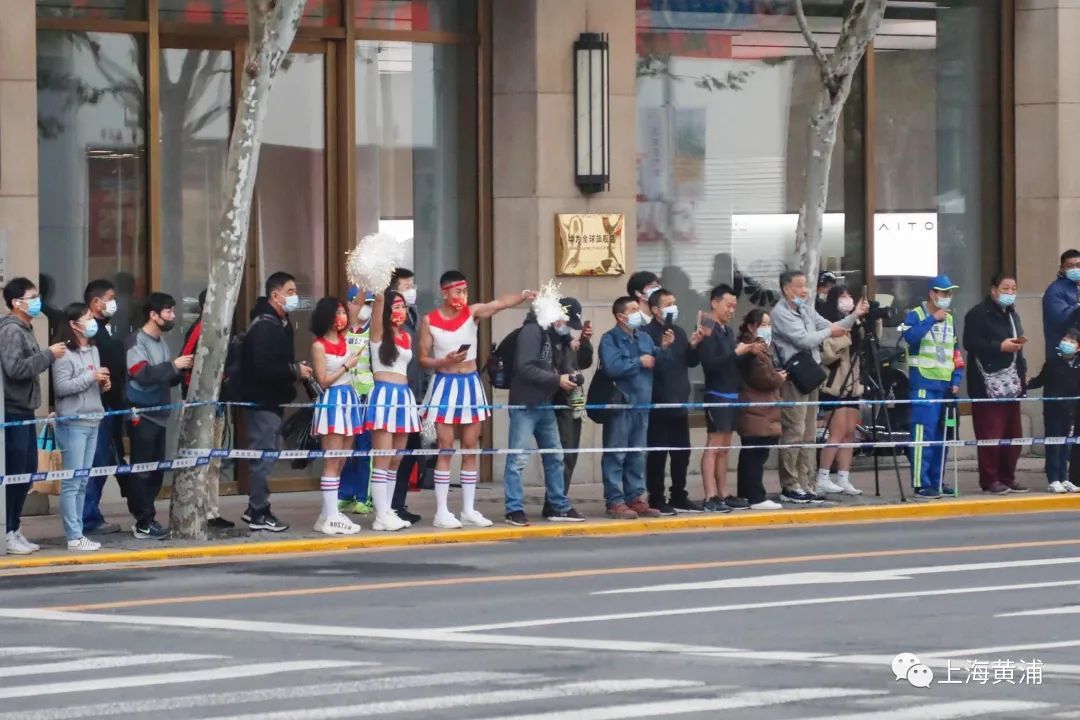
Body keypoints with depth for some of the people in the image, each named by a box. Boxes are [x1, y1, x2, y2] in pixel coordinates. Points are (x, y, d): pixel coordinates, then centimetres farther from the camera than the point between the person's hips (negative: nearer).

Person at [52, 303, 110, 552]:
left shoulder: (93, 351, 15)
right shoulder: (65, 353, -11)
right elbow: (61, 387, -18)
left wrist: (104, 384, 5)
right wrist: (91, 377, -16)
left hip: (92, 421, 8)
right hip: (73, 423, -8)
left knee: (83, 482, 10)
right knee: (72, 482, -6)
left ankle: (77, 532, 14)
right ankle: (74, 537, -6)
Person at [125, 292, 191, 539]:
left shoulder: (161, 342, 15)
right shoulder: (137, 342, -10)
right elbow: (142, 374, -23)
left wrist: (183, 369, 3)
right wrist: (173, 366, -20)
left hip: (159, 415, 8)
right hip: (143, 416, -8)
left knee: (157, 470, 9)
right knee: (142, 470, -6)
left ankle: (145, 517, 16)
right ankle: (144, 523, -6)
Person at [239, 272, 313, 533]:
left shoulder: (280, 323, 14)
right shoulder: (265, 326, -18)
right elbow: (263, 368, -26)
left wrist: (296, 369, 1)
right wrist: (295, 371, -17)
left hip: (272, 401, 10)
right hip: (262, 401, -10)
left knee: (265, 456, 15)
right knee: (264, 456, -5)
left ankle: (255, 509, 24)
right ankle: (259, 514, 0)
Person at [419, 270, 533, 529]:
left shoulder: (472, 312, -1)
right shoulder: (429, 321, -5)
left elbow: (501, 303, -19)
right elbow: (423, 360, -3)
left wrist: (524, 295, -36)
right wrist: (446, 361, -21)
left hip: (471, 384, 3)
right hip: (445, 385, -3)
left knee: (471, 449, 6)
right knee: (446, 449, -3)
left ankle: (468, 510, 12)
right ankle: (442, 512, -1)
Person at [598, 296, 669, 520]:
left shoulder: (644, 338, 14)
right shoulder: (610, 339, -6)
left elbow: (656, 364, 13)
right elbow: (612, 367, -21)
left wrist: (664, 348, -3)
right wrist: (639, 362, -11)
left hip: (642, 404, 7)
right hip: (620, 404, -7)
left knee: (637, 455, 11)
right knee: (615, 455, -5)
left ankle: (635, 498, 16)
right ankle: (615, 502, -5)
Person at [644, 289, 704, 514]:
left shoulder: (679, 333, 15)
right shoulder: (648, 333, -8)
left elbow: (691, 361, 8)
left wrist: (697, 344, -7)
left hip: (679, 403, 7)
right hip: (658, 404, -7)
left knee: (682, 452, 11)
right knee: (657, 453, -3)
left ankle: (679, 497, 19)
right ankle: (656, 499, 3)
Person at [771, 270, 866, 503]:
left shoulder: (807, 310, 16)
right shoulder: (780, 313, -10)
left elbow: (834, 329, 16)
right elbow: (804, 339, -18)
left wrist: (855, 315, 4)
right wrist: (828, 331, -4)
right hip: (793, 377, -9)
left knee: (809, 434, 10)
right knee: (794, 432, -8)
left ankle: (805, 485, 14)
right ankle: (789, 487, -4)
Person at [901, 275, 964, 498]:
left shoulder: (949, 320, 18)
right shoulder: (915, 316, -2)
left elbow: (955, 354, 19)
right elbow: (910, 336, -23)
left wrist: (956, 381, 7)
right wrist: (933, 319, -18)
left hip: (945, 385, 7)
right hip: (924, 384, -7)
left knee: (941, 435, 7)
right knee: (923, 433, -13)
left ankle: (936, 480, 14)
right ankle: (921, 483, -15)